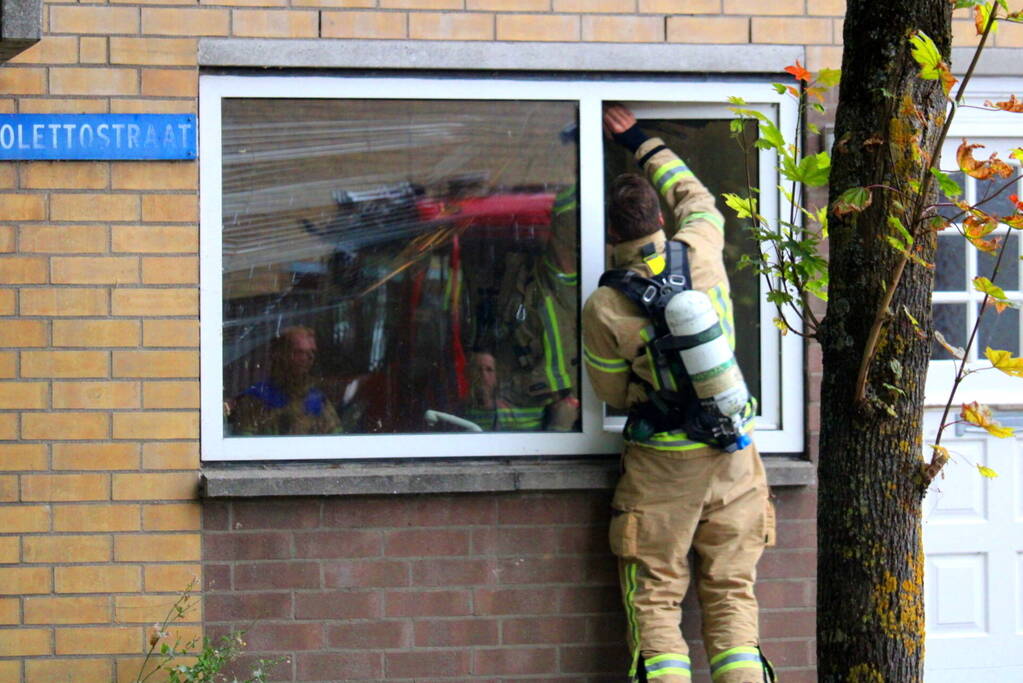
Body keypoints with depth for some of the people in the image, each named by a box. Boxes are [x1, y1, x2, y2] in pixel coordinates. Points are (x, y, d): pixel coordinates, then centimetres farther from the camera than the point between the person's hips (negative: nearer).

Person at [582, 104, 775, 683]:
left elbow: (612, 392, 1)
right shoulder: (703, 252, -6)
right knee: (731, 594, 9)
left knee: (656, 600, 5)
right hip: (734, 458, 3)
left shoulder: (604, 308, -13)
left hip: (661, 466, -3)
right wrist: (644, 144, 27)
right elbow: (698, 200, 18)